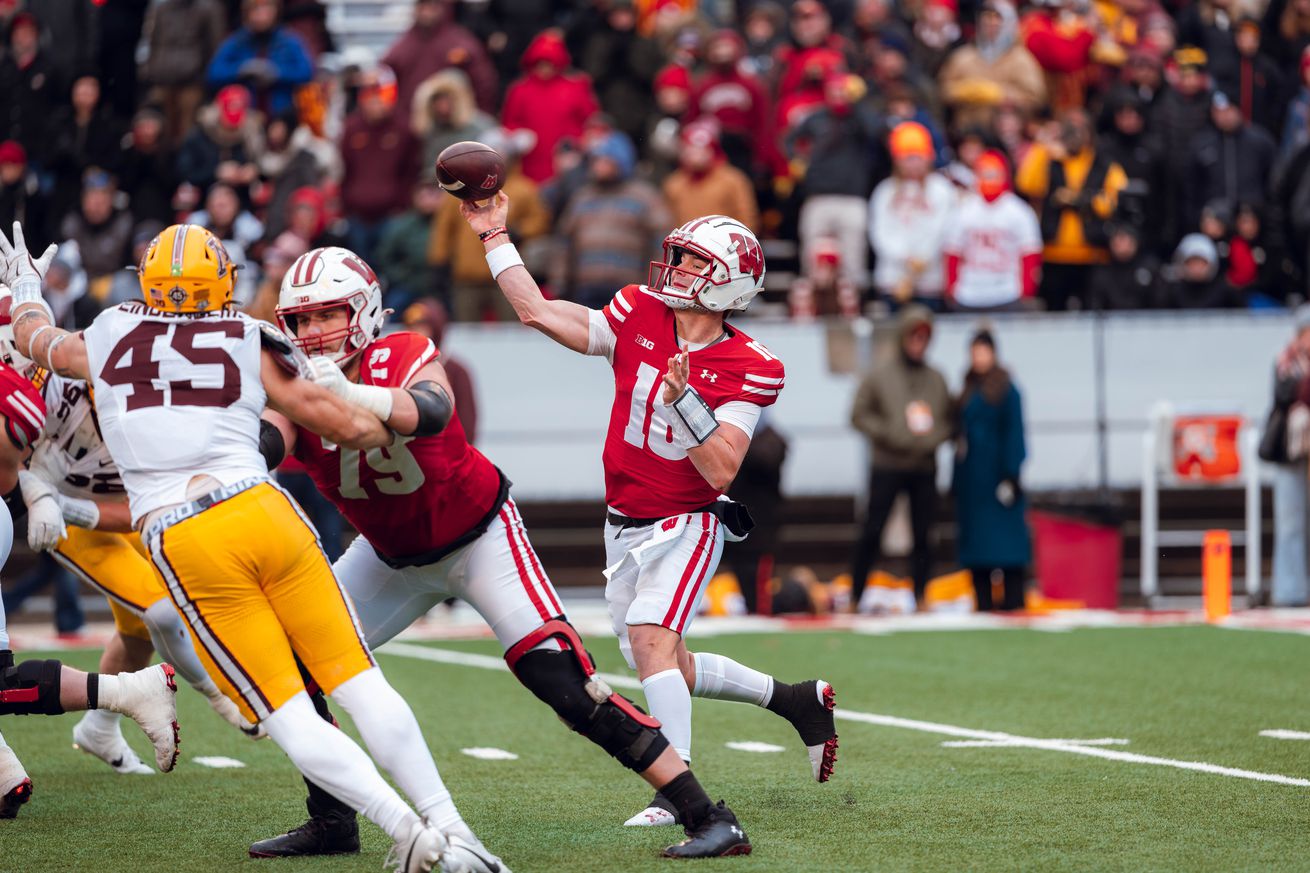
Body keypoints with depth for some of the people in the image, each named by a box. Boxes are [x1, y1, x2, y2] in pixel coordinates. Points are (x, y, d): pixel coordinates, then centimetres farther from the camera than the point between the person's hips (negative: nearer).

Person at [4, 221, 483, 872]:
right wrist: (386, 428, 35)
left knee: (287, 715, 1)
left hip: (182, 544, -1)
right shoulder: (251, 347, 11)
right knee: (357, 682, 7)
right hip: (262, 512, 1)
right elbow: (351, 427, 12)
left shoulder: (107, 342, 14)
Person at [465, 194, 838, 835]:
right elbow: (539, 312, 2)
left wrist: (683, 400, -32)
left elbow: (721, 471, -21)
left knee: (650, 638, -26)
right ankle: (794, 699, 32)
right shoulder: (639, 315, -1)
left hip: (686, 524, -6)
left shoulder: (748, 370, -14)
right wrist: (494, 238, 0)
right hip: (625, 525, 6)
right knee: (667, 668, 12)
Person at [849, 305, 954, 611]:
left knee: (923, 536, 4)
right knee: (872, 532, -6)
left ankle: (921, 597, 10)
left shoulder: (935, 379, 9)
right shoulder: (879, 375, -1)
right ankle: (855, 598, -1)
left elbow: (949, 419, 16)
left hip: (925, 468, 3)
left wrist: (934, 437, -4)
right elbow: (859, 415, -1)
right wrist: (890, 434, -13)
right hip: (887, 467, -3)